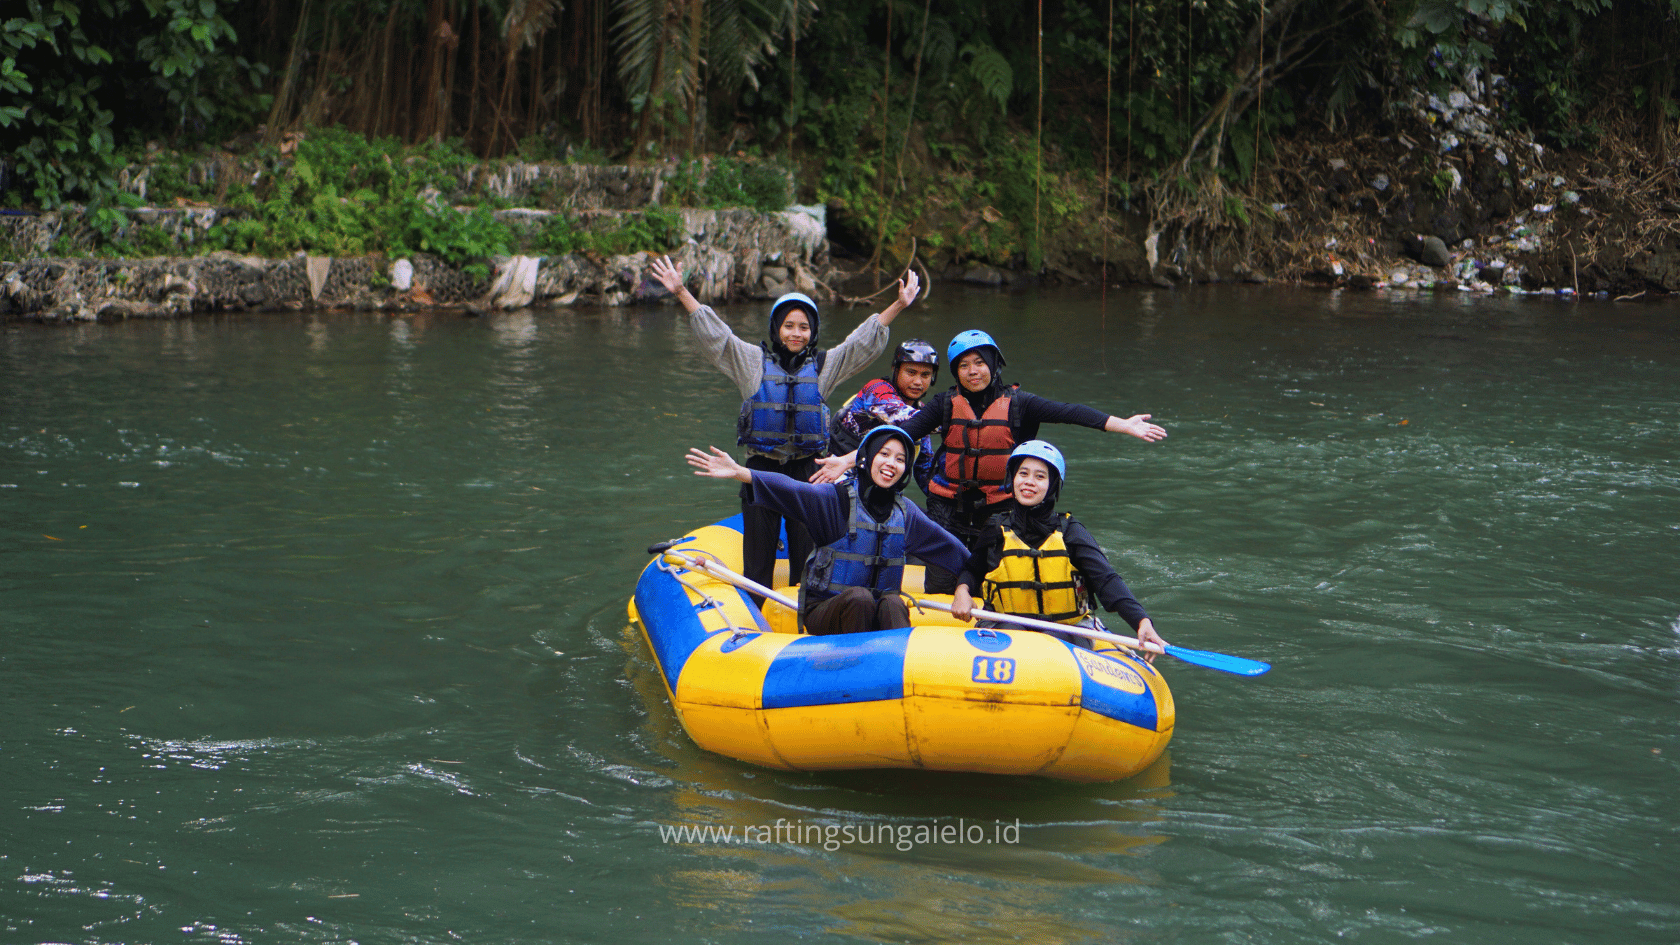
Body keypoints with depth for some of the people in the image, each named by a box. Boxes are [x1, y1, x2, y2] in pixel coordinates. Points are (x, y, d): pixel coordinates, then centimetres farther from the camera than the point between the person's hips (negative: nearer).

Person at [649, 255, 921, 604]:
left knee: (807, 548, 4)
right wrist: (681, 293, -8)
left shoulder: (825, 365, 8)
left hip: (807, 469, 1)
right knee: (758, 546, 3)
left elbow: (864, 340, 6)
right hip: (762, 467, -1)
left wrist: (899, 306, -1)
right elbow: (714, 333, 0)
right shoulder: (753, 361, 5)